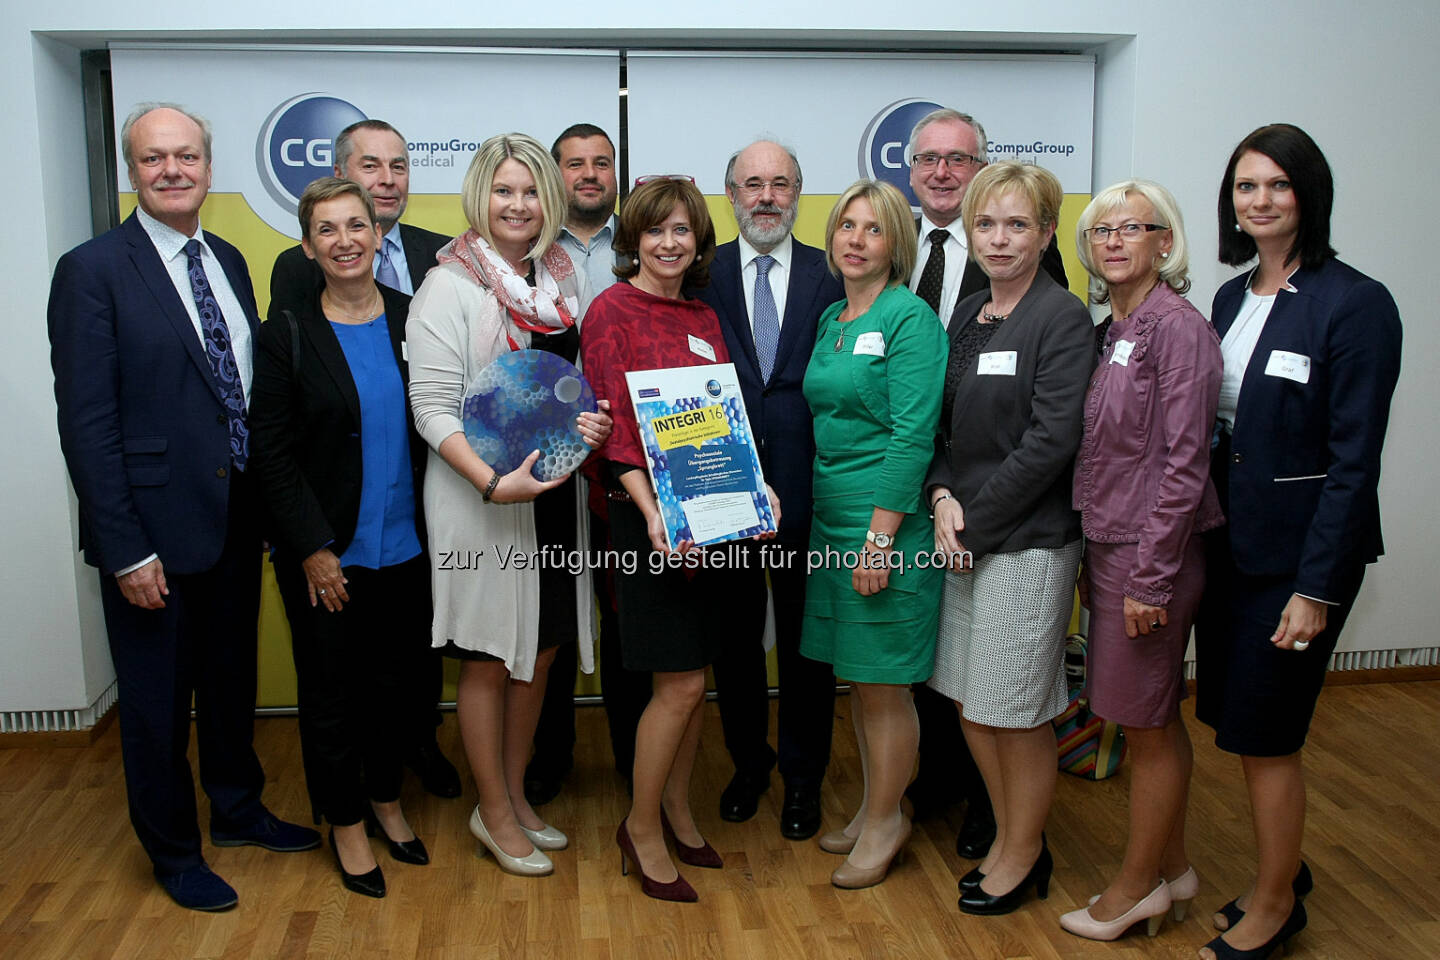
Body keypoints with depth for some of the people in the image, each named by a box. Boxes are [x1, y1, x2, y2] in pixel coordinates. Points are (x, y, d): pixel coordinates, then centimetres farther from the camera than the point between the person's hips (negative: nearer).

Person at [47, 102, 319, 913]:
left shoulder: (228, 261, 8)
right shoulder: (94, 270, -11)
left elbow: (252, 384, 9)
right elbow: (87, 422, -15)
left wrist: (271, 502, 4)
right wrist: (126, 549, -17)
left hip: (239, 517, 6)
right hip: (156, 525, -6)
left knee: (233, 674, 22)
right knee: (158, 698, 11)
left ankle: (237, 808, 43)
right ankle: (174, 851, 30)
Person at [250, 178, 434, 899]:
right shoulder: (286, 333, -6)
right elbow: (272, 453, -8)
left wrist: (435, 532, -1)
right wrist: (313, 550, -12)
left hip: (404, 547, 3)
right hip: (324, 556, -2)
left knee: (388, 678, 17)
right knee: (331, 690, 10)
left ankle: (386, 799, 38)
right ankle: (345, 821, 30)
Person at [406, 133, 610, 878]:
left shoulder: (563, 279, 8)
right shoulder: (449, 286, -9)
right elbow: (432, 407, -14)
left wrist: (593, 422, -5)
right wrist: (494, 482, -25)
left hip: (554, 489, 6)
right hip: (480, 496, -6)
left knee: (540, 649, 15)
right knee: (489, 659, 6)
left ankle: (514, 794, 33)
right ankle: (493, 813, 24)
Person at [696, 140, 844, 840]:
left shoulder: (833, 276, 2)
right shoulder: (702, 274, 3)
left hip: (806, 487, 0)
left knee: (806, 636, 11)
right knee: (735, 635, 15)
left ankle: (803, 777, 29)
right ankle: (748, 763, 35)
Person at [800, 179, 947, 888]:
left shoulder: (910, 318, -11)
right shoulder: (830, 319, 13)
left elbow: (912, 435, -16)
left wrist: (881, 537, -20)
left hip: (888, 520, -8)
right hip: (829, 518, 8)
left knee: (883, 684, 4)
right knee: (856, 678, 16)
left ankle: (887, 820, 21)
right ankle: (873, 809, 31)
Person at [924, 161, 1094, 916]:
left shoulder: (1062, 318, -10)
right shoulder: (967, 316, 11)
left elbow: (1050, 441, -16)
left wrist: (978, 522, -14)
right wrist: (943, 498, -5)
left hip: (1027, 540, -7)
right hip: (965, 536, 7)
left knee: (1017, 710, 5)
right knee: (970, 699, 15)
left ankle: (1023, 857, 26)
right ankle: (1011, 837, 34)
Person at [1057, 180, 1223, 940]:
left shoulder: (1178, 328, -14)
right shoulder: (1111, 330, 11)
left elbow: (1184, 464, -18)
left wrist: (1149, 577, -18)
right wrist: (1094, 561, 12)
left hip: (1151, 551, -8)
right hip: (1109, 546, 8)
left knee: (1146, 725, 5)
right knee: (1157, 721, 17)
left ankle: (1137, 884, 21)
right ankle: (1172, 870, 31)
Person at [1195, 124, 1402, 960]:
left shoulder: (1356, 303, -13)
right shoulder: (1232, 298, 8)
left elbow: (1354, 459, -16)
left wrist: (1316, 586, -18)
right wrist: (1205, 528, 9)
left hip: (1301, 551, -7)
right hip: (1231, 540, 7)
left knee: (1264, 734, 3)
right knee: (1237, 721, 15)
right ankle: (1286, 868, 38)